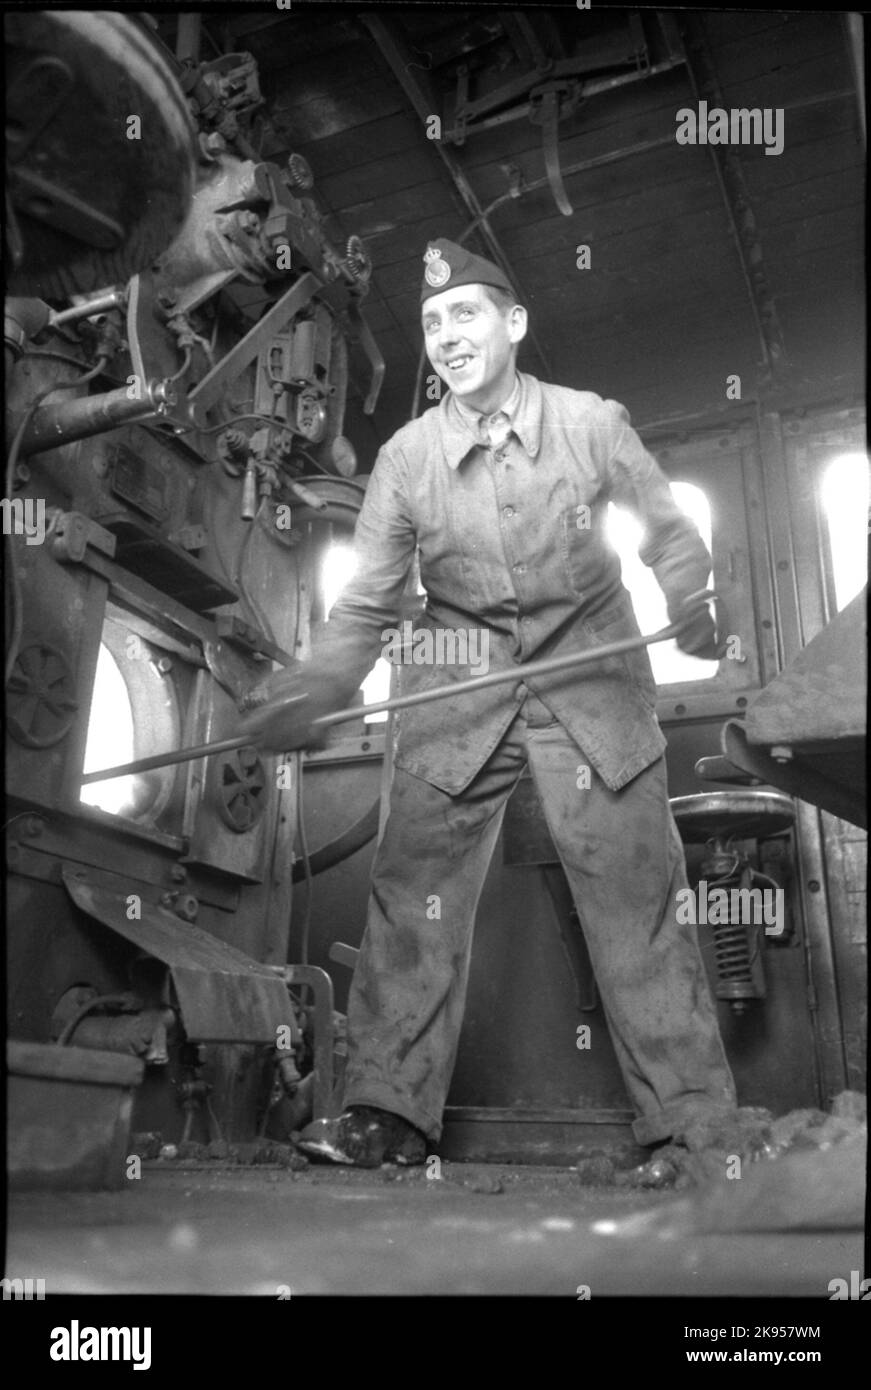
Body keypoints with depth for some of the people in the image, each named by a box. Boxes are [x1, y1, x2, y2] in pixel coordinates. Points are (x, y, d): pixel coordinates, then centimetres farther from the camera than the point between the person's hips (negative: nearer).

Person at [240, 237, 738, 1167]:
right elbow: (367, 604, 1)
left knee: (636, 888, -3)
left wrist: (693, 618, -10)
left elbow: (670, 537, 7)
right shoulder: (405, 457, -2)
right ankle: (389, 1112, 5)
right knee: (413, 886, -6)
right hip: (458, 690, 1)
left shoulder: (594, 423, -4)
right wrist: (309, 700, -10)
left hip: (591, 676, -1)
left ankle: (694, 1120, 9)